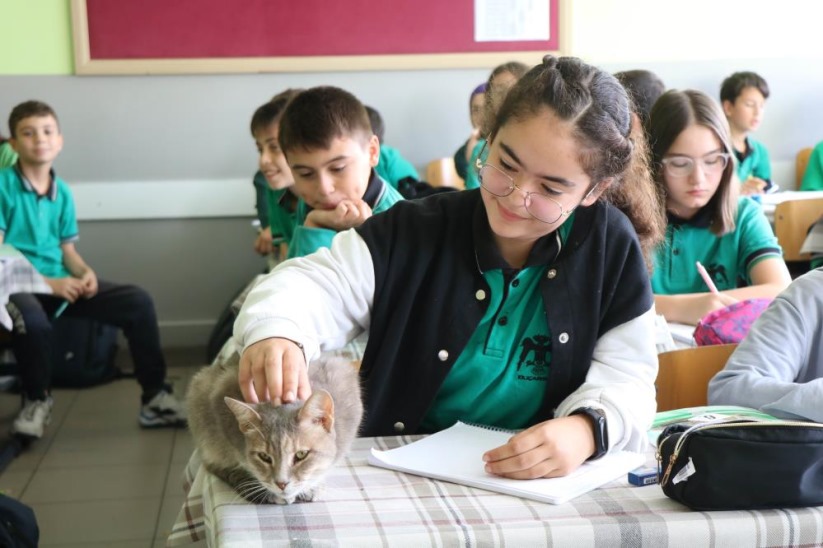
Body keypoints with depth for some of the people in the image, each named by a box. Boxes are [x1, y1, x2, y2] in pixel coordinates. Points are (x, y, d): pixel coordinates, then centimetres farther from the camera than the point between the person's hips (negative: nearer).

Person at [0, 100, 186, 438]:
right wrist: (48, 283, -19)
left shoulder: (62, 192, 10)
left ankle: (155, 397, 2)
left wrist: (85, 272, -8)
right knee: (32, 319, -40)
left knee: (138, 302, -9)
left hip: (60, 283, 6)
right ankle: (36, 399, -8)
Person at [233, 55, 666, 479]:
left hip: (544, 483, -1)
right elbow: (317, 285, -13)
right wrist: (275, 334, -38)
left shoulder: (611, 248, -4)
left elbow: (625, 377, -6)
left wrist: (585, 430, -29)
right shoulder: (418, 232, -4)